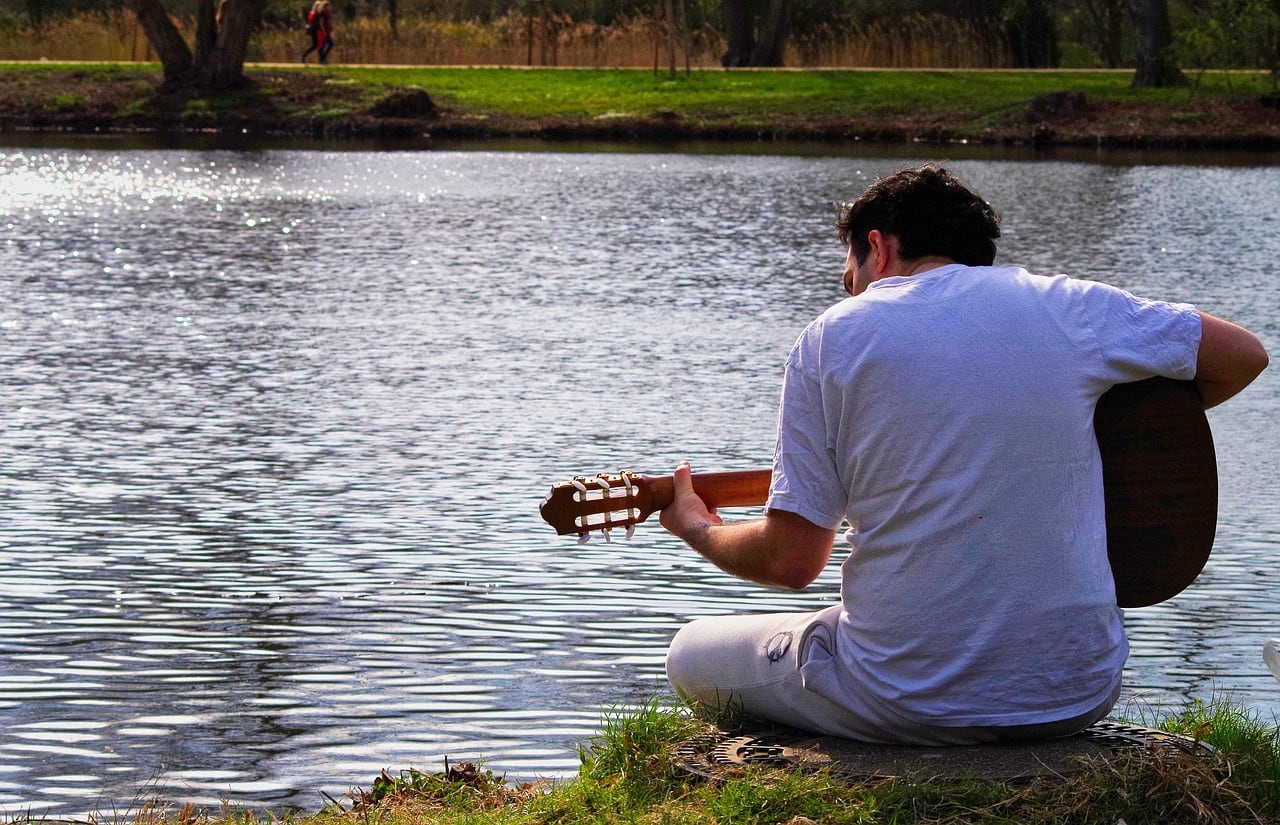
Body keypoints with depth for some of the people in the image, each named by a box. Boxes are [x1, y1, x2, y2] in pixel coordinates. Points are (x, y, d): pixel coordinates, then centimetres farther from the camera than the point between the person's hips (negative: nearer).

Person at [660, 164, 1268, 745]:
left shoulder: (833, 337, -3)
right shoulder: (1069, 307, 2)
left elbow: (791, 559, -5)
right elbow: (1245, 355, 13)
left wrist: (699, 531, 17)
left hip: (909, 704, -4)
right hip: (1079, 698, 4)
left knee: (689, 655, 22)